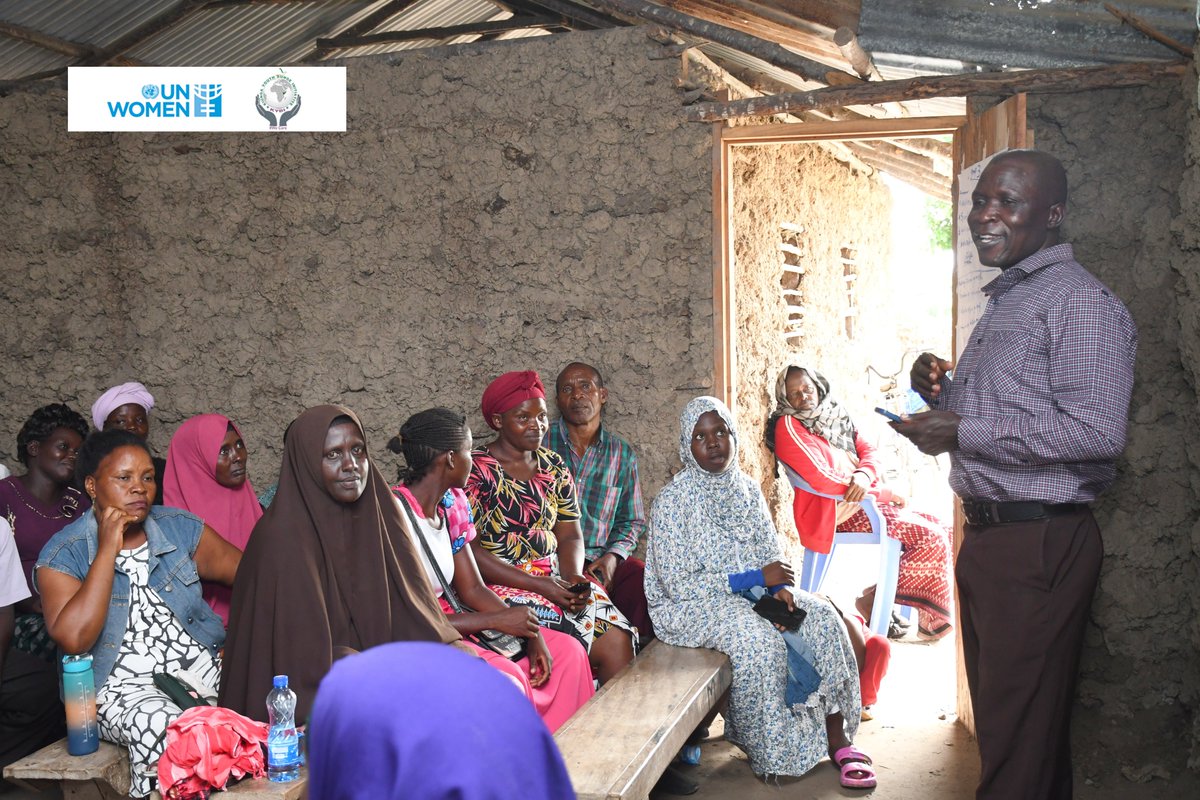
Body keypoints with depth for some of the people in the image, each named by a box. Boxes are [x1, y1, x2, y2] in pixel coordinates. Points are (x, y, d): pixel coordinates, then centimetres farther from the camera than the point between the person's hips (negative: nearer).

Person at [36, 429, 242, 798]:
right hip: (124, 685, -4)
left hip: (202, 667, 4)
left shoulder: (180, 527, 5)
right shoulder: (62, 555, -4)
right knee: (163, 727, -35)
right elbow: (73, 639, -19)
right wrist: (108, 550, -17)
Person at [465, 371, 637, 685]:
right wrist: (538, 585, -18)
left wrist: (574, 578, -11)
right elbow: (468, 549, -13)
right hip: (499, 586, -5)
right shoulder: (476, 471, -6)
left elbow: (570, 535, 11)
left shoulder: (554, 467, 13)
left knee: (618, 639, -17)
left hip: (556, 579, 6)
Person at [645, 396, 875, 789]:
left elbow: (771, 555, 13)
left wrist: (779, 586, -12)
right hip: (693, 605, -6)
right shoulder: (672, 501, -12)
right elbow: (678, 583, -17)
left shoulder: (747, 490, 8)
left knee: (823, 618, -17)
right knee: (760, 641, -33)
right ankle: (774, 756, -15)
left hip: (755, 593, 6)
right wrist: (755, 579, -20)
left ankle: (837, 738, -12)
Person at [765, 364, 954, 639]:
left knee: (942, 528, 1)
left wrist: (865, 474, -16)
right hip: (836, 513, -8)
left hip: (865, 501, 8)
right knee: (932, 538, -18)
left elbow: (870, 453, 11)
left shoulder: (835, 415, 13)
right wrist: (884, 493, -12)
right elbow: (821, 480, -18)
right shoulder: (789, 426, -11)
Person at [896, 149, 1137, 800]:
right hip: (986, 532, 10)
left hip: (1039, 543, -10)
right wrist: (943, 394, 6)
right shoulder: (1003, 302, 18)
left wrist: (963, 432, -20)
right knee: (996, 716, 19)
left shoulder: (1080, 303, -13)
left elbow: (1097, 432, -25)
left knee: (1020, 737, -2)